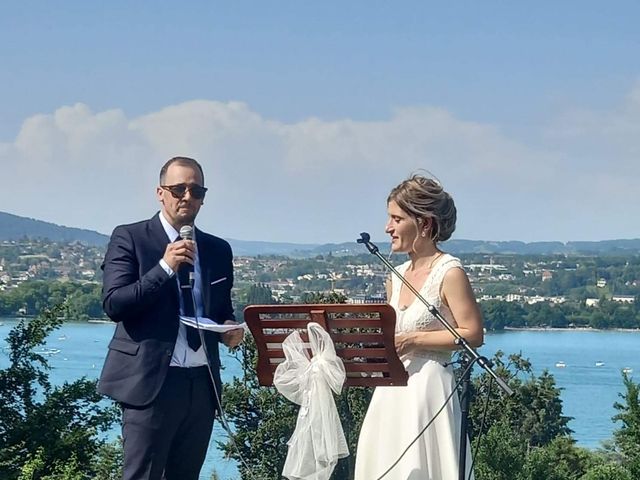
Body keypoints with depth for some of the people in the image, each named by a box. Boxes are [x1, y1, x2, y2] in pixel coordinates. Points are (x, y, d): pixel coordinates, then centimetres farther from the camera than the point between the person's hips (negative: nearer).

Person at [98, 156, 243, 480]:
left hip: (202, 383, 5)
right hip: (151, 380, -5)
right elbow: (113, 304, -10)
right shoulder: (130, 238, -1)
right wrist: (165, 268, -18)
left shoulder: (218, 249, 15)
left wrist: (230, 327, 1)